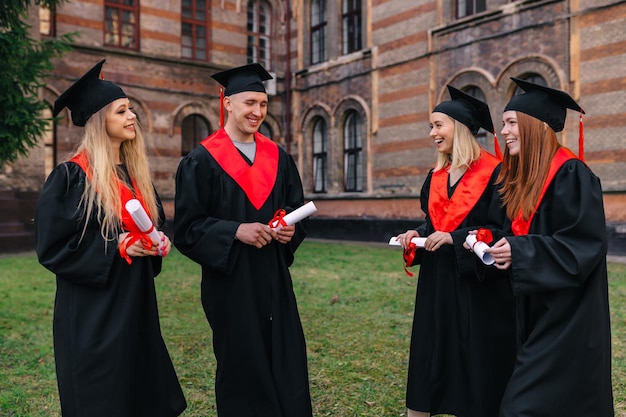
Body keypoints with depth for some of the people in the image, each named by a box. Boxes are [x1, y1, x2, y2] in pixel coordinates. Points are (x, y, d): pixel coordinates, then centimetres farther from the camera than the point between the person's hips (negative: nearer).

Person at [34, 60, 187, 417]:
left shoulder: (136, 173, 10)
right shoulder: (71, 177, -12)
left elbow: (156, 221, 21)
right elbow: (52, 247, -13)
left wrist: (160, 241, -2)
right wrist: (116, 246, -21)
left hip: (138, 306, 7)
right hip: (94, 313, -7)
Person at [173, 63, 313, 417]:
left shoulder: (278, 157, 9)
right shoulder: (202, 161, -6)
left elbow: (297, 207, 13)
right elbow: (187, 227, -10)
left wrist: (291, 228, -8)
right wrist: (235, 231, -22)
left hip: (274, 279, 4)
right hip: (231, 282, -4)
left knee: (288, 366, 7)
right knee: (241, 368, 8)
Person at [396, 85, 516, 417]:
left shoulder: (493, 172, -10)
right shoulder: (436, 176, 11)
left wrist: (455, 238, -22)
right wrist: (417, 235, -3)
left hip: (477, 284, -6)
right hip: (437, 282, 7)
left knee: (476, 359, 3)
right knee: (432, 355, 11)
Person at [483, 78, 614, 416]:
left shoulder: (570, 175, -16)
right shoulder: (525, 178, 11)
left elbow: (585, 244, -21)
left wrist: (520, 252, -24)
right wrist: (496, 244, 0)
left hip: (565, 319, -9)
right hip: (535, 313, 9)